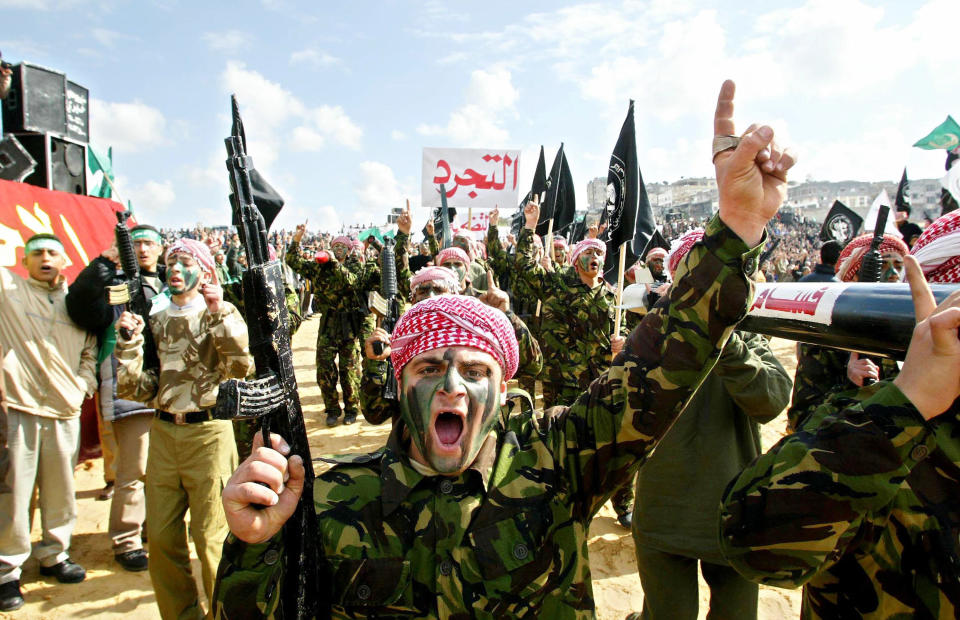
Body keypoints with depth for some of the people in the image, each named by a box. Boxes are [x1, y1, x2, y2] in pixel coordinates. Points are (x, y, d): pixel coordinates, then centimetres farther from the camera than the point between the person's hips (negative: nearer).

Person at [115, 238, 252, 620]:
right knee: (161, 537, 10)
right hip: (163, 433, 5)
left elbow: (241, 367, -19)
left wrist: (221, 312, -20)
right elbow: (136, 389, 7)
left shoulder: (217, 317, 0)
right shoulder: (155, 321, 12)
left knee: (210, 537, 3)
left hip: (208, 433, -4)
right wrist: (129, 344, -5)